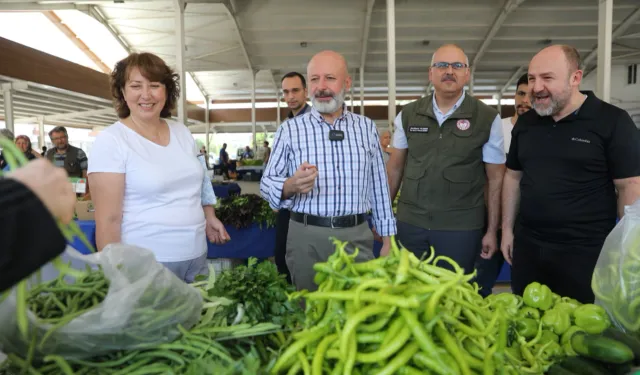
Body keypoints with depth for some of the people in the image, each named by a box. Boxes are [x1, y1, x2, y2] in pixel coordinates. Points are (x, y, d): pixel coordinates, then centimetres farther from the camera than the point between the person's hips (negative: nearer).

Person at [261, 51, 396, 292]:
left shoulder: (367, 127, 6)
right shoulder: (289, 129, 0)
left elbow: (379, 186, 7)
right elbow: (266, 183, -2)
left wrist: (387, 238, 6)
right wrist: (291, 185, -24)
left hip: (357, 237, 2)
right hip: (307, 238, -1)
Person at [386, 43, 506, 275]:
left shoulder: (488, 118, -4)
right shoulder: (407, 115, 3)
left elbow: (495, 179, 0)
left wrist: (492, 230, -1)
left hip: (461, 227, -2)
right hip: (410, 223, 2)